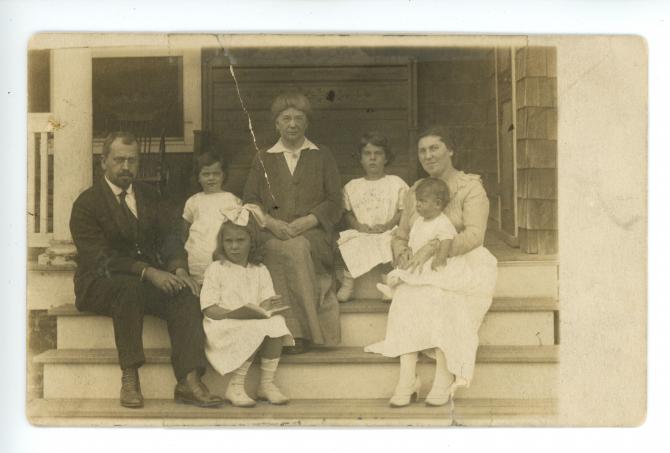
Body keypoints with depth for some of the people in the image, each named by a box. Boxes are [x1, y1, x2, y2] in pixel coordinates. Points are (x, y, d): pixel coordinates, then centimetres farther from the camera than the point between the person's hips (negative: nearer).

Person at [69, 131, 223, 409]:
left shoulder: (148, 195, 15)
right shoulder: (87, 203, -4)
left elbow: (168, 237, 8)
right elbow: (100, 258, -15)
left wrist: (178, 269, -14)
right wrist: (147, 271, -27)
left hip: (148, 280, 5)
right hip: (101, 284, -4)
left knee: (185, 294, -24)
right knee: (130, 287, -38)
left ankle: (189, 381, -33)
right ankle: (129, 379, -32)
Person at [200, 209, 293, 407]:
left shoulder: (260, 271, 15)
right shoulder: (215, 269, 4)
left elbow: (268, 301, 7)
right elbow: (209, 309, -5)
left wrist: (268, 306, -18)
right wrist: (233, 314, -21)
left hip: (256, 321, 4)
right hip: (224, 326, -4)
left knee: (275, 323, -26)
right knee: (254, 330, -32)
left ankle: (267, 383, -16)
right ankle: (235, 387, -21)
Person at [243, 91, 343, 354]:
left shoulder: (322, 157, 16)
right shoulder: (263, 160, 20)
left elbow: (334, 203, 7)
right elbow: (250, 201, 10)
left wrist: (306, 222, -10)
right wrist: (271, 223, -10)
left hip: (313, 235, -1)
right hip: (272, 235, 1)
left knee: (298, 248, -35)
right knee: (292, 250, -34)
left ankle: (298, 331, -32)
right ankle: (303, 331, -32)